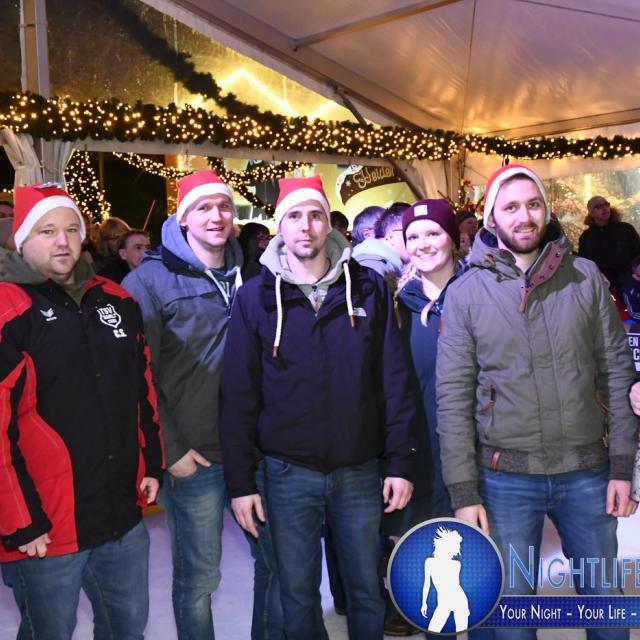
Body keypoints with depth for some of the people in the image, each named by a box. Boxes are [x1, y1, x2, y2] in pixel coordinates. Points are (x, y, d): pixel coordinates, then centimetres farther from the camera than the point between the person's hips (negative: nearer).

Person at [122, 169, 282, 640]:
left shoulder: (248, 275, 10)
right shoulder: (149, 280, -5)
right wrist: (172, 451, -12)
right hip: (195, 458, -4)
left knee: (277, 560, 16)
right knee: (198, 578, 9)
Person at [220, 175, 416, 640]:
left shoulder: (369, 287, 0)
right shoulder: (255, 297, -2)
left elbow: (394, 381, 0)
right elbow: (239, 395, -2)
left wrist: (400, 462, -3)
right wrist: (241, 480, -4)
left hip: (361, 470, 1)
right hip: (288, 473, 0)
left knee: (368, 590, 15)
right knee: (298, 594, 13)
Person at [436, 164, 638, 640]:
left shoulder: (585, 278, 1)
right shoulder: (465, 293, -4)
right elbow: (453, 398, -5)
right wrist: (464, 492, -7)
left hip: (587, 473, 2)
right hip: (505, 479, -1)